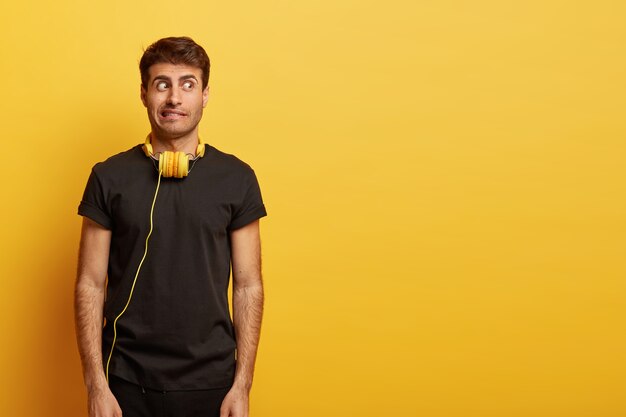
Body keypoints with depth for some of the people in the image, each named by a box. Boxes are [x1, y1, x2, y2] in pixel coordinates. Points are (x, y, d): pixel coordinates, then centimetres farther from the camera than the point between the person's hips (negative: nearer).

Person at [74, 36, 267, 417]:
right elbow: (91, 285, -1)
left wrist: (242, 385, -3)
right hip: (128, 381, 0)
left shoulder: (237, 178, -2)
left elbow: (249, 286, 0)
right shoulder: (109, 178, -2)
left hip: (211, 381, 0)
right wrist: (96, 386, -6)